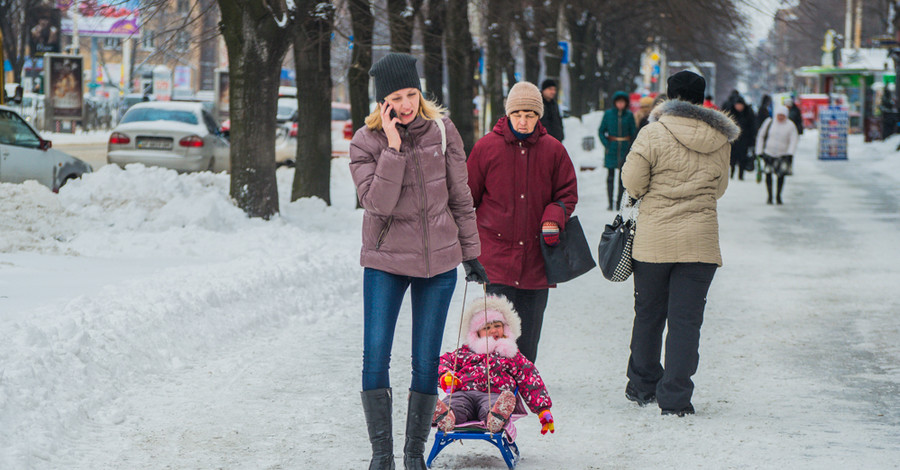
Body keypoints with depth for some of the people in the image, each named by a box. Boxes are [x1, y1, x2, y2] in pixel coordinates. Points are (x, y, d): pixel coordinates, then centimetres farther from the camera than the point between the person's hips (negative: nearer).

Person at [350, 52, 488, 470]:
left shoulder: (442, 132, -1)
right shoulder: (365, 142, -7)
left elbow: (460, 197, 7)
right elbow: (378, 203, -19)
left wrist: (471, 253, 10)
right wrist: (394, 147, -23)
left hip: (438, 262, 1)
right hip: (385, 262, -1)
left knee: (426, 362, 4)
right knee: (375, 358, -8)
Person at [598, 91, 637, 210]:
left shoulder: (629, 115, 4)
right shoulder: (608, 114, 2)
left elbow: (633, 132, 9)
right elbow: (601, 131, 7)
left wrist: (631, 146, -3)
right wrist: (606, 144, -6)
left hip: (624, 148, 1)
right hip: (611, 149, -1)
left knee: (623, 176, 0)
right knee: (610, 176, -2)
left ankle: (619, 202, 7)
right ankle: (610, 203, 2)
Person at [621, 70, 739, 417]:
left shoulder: (654, 133, -9)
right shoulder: (720, 140, 2)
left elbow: (632, 181, -7)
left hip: (653, 238, -1)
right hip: (700, 241, 1)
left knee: (648, 314, 14)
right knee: (686, 319, 4)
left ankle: (642, 387, 26)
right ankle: (675, 397, 0)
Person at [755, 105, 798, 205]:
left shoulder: (790, 126, -4)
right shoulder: (769, 122, 1)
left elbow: (793, 141, -6)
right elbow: (761, 136, 9)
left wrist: (790, 154, -20)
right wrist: (759, 151, 6)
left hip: (783, 155, -1)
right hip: (769, 153, 1)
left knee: (781, 175, -3)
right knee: (768, 174, -3)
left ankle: (778, 196, 14)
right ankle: (769, 196, 9)